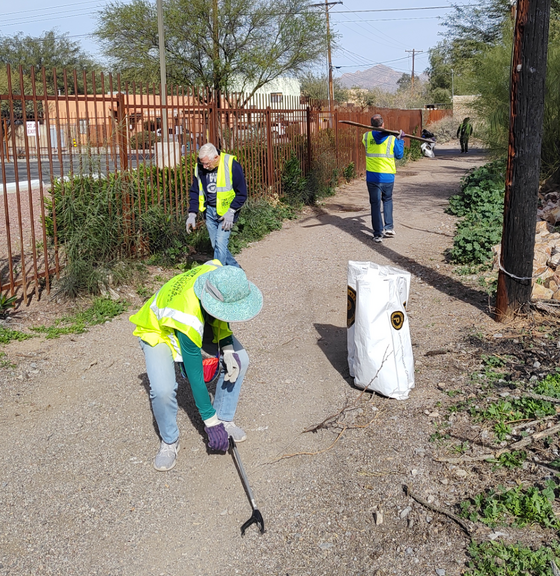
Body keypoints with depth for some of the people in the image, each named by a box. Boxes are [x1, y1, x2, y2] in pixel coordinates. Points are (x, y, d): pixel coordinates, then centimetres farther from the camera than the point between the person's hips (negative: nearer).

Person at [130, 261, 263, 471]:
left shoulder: (217, 272, -29)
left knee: (238, 361, -9)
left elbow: (219, 317, -5)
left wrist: (228, 348, -18)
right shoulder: (188, 319, -43)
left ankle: (224, 419, 12)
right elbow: (194, 374, -33)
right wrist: (210, 422, -25)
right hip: (158, 330, -6)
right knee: (163, 390, -27)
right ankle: (169, 441, 3)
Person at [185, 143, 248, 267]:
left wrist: (231, 212, -15)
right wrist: (192, 214, 1)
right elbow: (194, 192, 10)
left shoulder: (231, 165, -15)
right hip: (209, 211, 6)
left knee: (220, 244, -14)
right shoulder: (199, 168, 0)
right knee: (216, 245, 8)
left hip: (226, 211, -5)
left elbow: (242, 193, -8)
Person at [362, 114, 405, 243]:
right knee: (387, 200, 22)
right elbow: (399, 155, 5)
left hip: (372, 176, 0)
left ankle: (378, 234, 4)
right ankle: (389, 228, 18)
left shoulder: (366, 136, -5)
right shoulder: (392, 138, -7)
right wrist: (400, 140, 16)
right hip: (388, 176, 0)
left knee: (375, 204, 5)